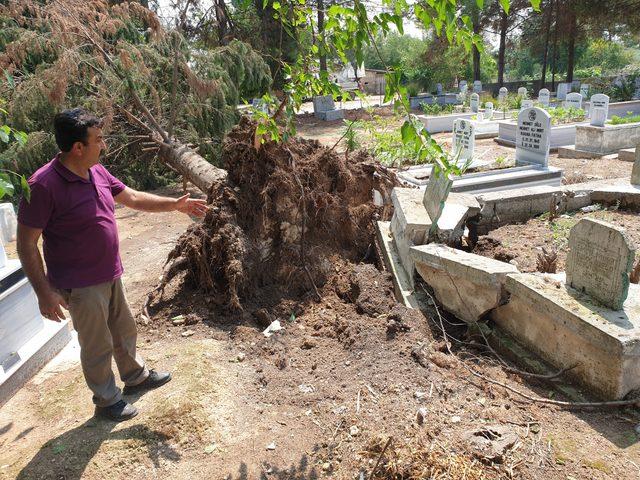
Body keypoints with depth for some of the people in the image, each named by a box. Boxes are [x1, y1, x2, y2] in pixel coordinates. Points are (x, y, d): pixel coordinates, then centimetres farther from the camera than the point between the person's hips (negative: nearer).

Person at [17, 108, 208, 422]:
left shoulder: (97, 172, 0)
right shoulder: (44, 185, -24)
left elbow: (133, 198, 13)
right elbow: (27, 244, -19)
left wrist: (175, 204, 8)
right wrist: (44, 292, -19)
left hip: (110, 275, 8)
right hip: (81, 285, -8)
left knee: (125, 331, 24)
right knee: (98, 346, 10)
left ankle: (135, 377, 46)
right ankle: (107, 401, 32)